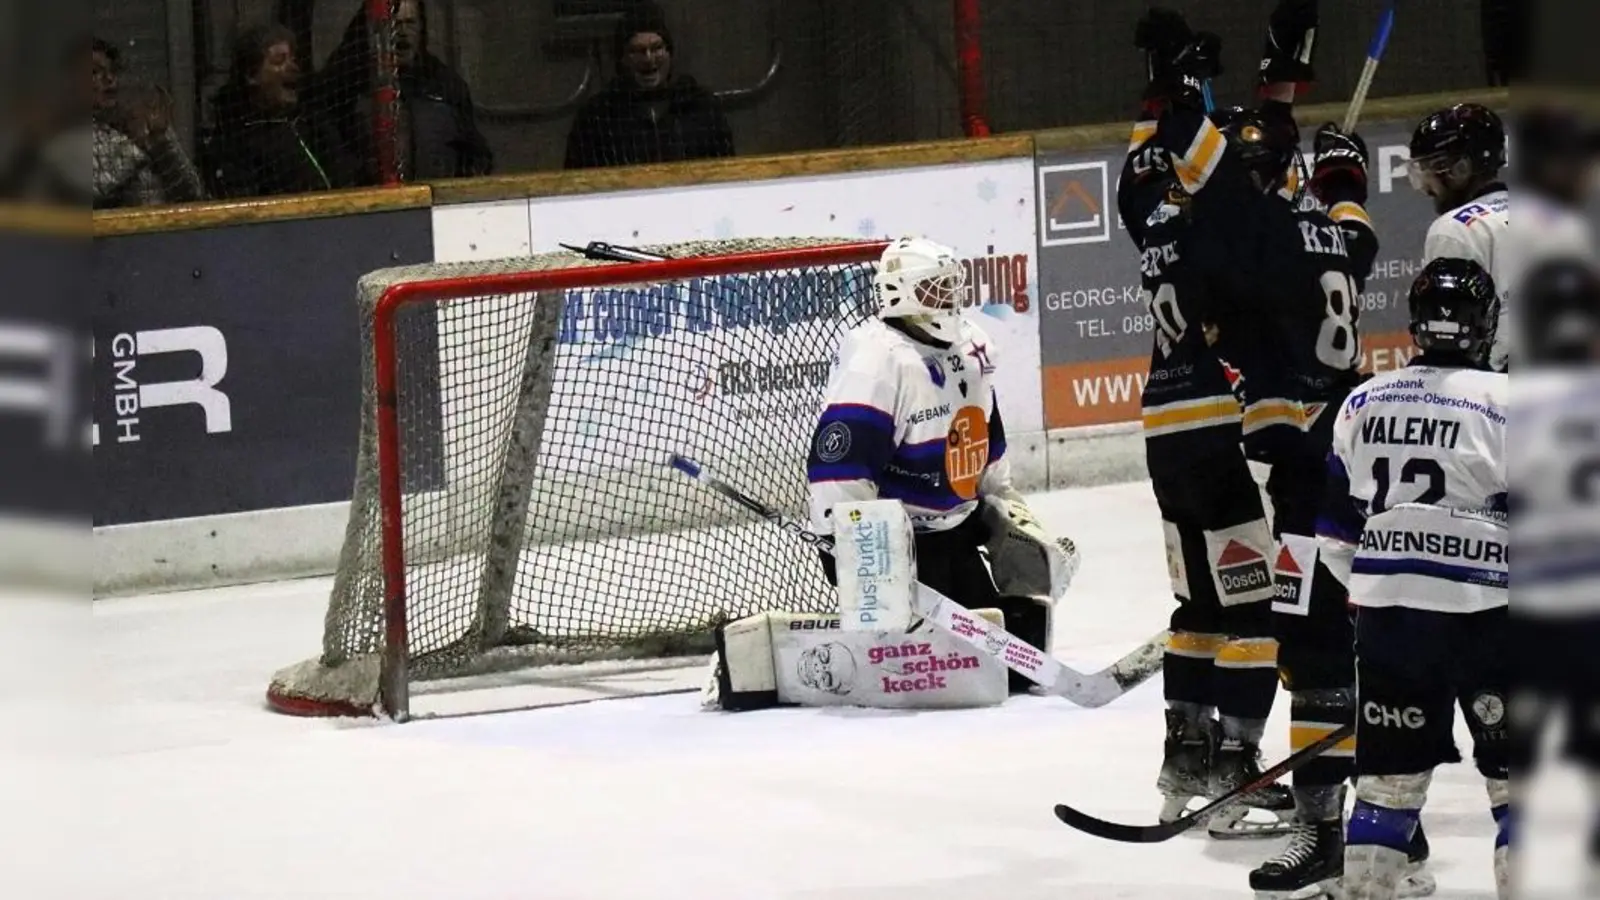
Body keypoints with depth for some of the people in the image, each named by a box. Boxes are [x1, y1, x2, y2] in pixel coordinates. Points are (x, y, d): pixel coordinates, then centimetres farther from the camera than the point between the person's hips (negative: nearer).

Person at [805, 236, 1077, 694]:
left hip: (953, 531, 9)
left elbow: (989, 454, 24)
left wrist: (1011, 514, 20)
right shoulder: (875, 364, -22)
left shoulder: (969, 355, 9)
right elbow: (838, 470, -27)